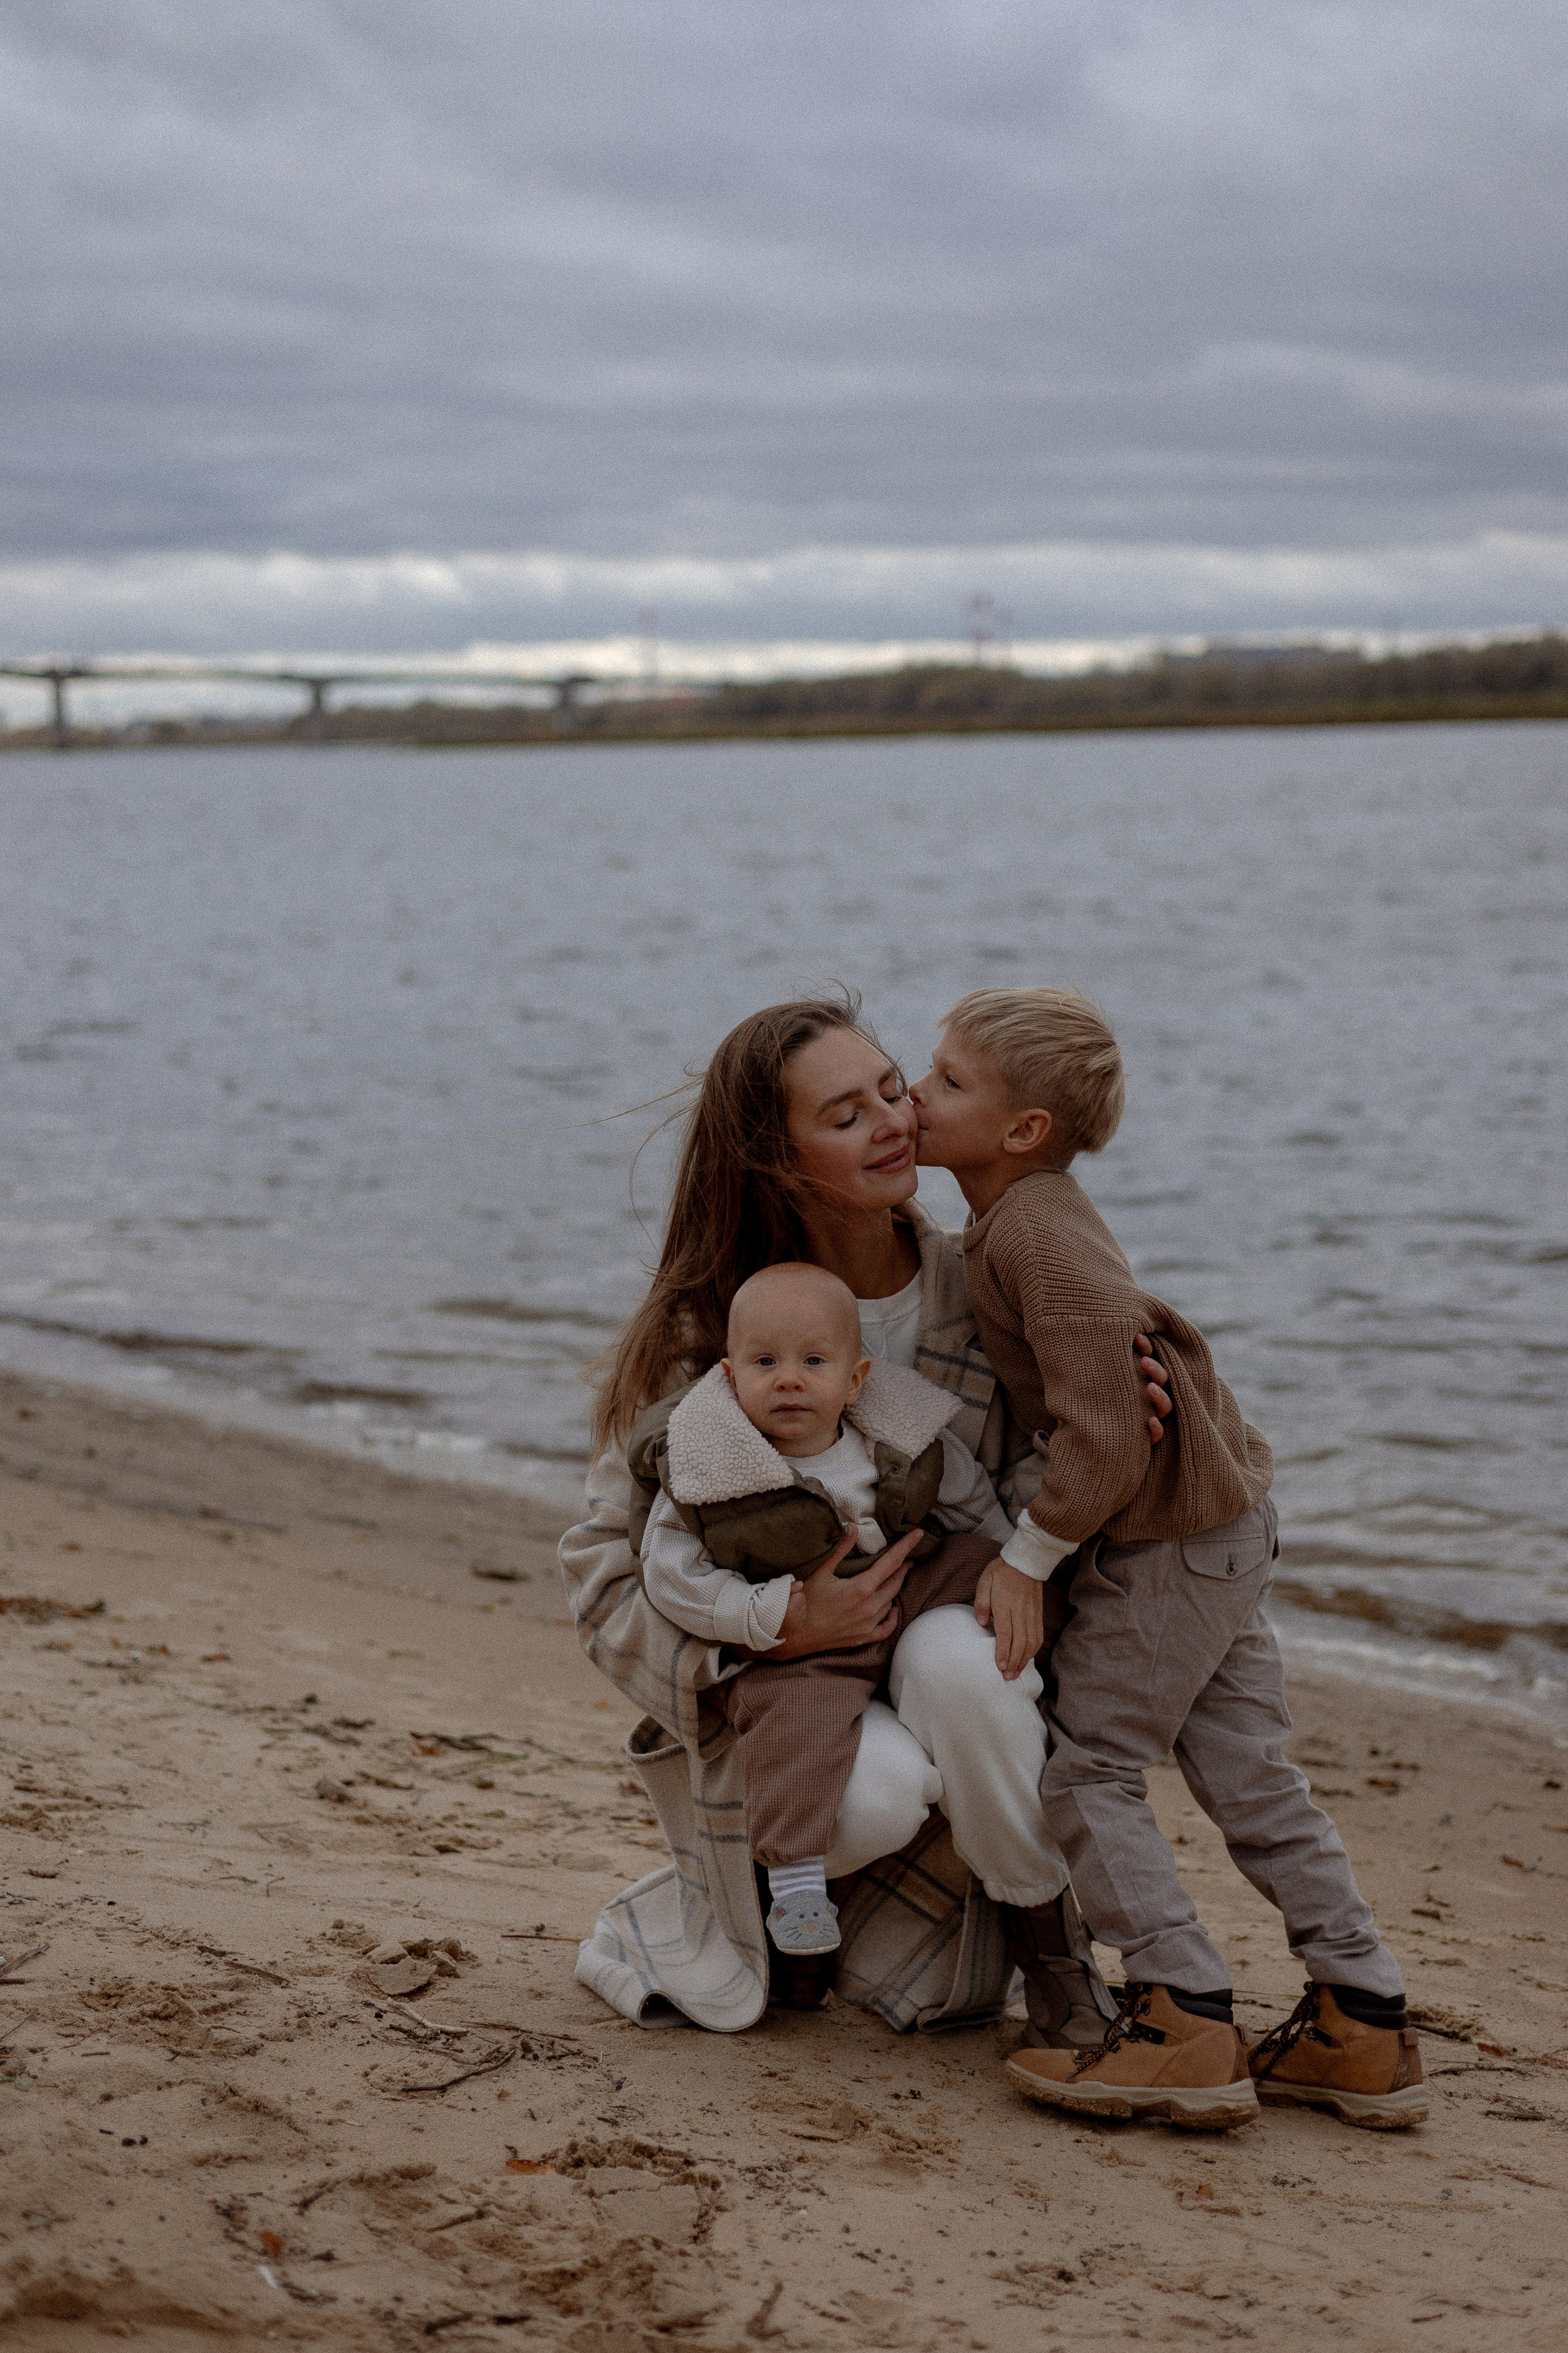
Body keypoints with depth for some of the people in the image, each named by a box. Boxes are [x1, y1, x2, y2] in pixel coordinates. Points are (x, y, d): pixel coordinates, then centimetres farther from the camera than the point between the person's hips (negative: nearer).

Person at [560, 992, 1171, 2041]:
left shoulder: (978, 1290, -5)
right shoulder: (703, 1336, -13)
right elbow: (607, 1578, -12)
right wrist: (782, 1629, -28)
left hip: (944, 1676, 2)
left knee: (955, 1656, -34)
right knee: (879, 1785, -35)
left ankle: (1052, 1946, -9)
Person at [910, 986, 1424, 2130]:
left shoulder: (1036, 1230, -21)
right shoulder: (1031, 1213, 11)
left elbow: (1105, 1428, -25)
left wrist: (1026, 1559, -18)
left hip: (1168, 1536, -10)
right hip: (1228, 1519, 10)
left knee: (1086, 1766, -3)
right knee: (1250, 1775, 12)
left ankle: (1184, 2025, -3)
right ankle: (1367, 2027, 15)